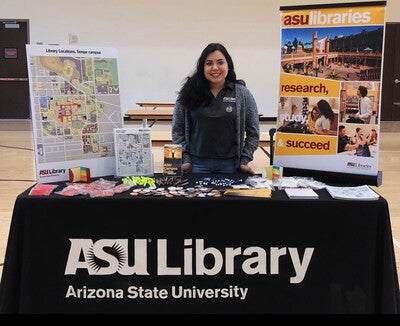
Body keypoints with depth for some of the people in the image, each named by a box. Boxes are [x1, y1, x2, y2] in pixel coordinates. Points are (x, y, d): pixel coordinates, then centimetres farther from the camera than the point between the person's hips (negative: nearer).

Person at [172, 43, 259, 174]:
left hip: (229, 165, 0)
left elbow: (253, 132, 5)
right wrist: (185, 160, -3)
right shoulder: (188, 93, 1)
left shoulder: (242, 94, 1)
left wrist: (244, 161, -1)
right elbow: (177, 130, 3)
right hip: (197, 164, 0)